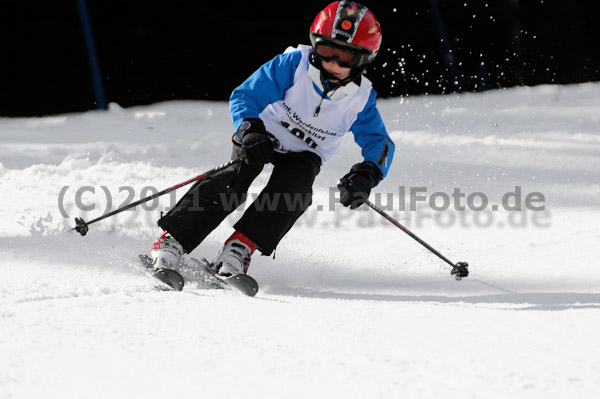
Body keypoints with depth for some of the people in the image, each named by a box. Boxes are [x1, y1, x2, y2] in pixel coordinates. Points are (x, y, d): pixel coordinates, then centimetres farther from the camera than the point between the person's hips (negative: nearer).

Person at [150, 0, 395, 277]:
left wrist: (367, 174, -31)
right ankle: (172, 241, -29)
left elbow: (380, 143, -9)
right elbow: (245, 97, -19)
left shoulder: (361, 98, -13)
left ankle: (239, 249, -33)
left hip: (304, 154, 2)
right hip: (264, 137, -2)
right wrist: (250, 131, -39)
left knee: (293, 187, -31)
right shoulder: (293, 65, -21)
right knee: (234, 182, -28)